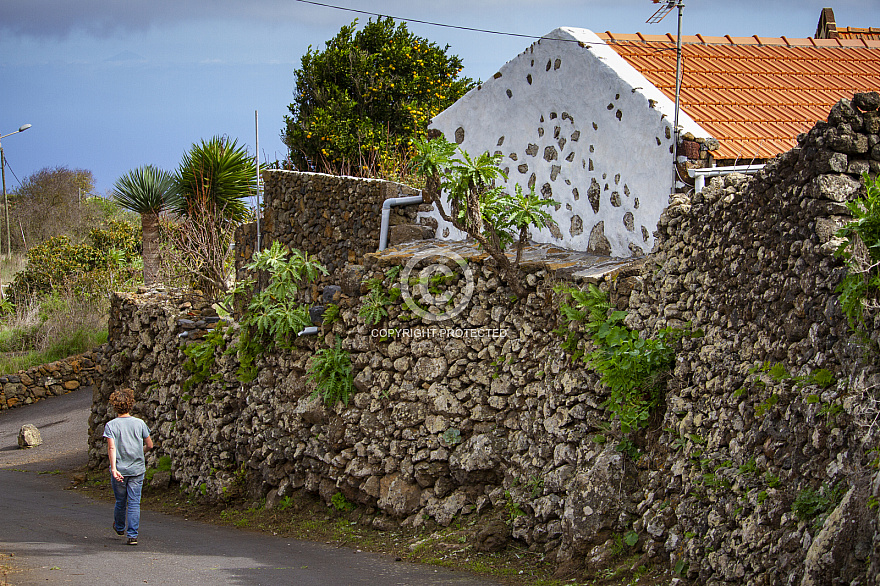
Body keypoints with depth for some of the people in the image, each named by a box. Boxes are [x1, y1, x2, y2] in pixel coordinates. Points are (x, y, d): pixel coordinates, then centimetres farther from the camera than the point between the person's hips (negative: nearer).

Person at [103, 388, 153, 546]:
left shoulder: (111, 425, -6)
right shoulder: (139, 423, -1)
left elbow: (111, 447, -18)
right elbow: (149, 445, 6)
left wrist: (114, 468, -25)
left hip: (119, 470, 0)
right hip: (137, 469, 0)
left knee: (120, 502, 17)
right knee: (134, 503, 0)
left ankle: (120, 527, 39)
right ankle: (132, 535, -6)